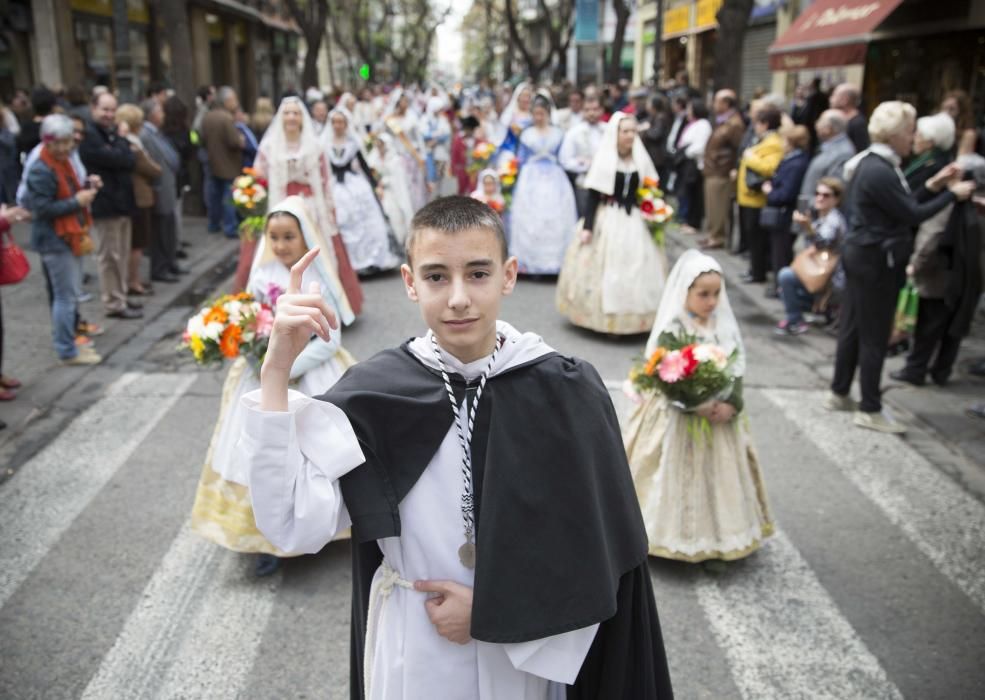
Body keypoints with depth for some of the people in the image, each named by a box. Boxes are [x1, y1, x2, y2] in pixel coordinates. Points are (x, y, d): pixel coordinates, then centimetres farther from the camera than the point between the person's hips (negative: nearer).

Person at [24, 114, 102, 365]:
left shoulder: (63, 163, 12)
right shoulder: (41, 171, -18)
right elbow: (42, 208, -24)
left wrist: (85, 189, 4)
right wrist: (76, 201, -23)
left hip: (66, 238, 10)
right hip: (54, 240, -10)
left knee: (70, 293, 17)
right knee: (66, 296, -5)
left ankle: (66, 341, 28)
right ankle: (67, 351, 3)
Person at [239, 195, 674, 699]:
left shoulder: (567, 394, -15)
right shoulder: (374, 392, -13)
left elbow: (601, 554, -9)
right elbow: (291, 525, -22)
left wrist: (494, 612, -13)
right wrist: (277, 367, -26)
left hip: (525, 657, 0)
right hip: (411, 659, 1)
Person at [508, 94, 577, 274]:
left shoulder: (557, 134, 6)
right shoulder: (526, 134, 6)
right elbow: (521, 159, 7)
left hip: (554, 179, 0)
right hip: (531, 179, 0)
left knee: (555, 219, -2)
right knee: (529, 219, -2)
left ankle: (554, 259, 4)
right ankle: (529, 260, 3)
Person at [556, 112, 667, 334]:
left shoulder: (641, 158, 4)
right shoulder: (604, 160, -7)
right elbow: (593, 197, -8)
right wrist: (587, 227, -13)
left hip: (635, 221, 4)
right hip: (608, 220, -4)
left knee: (637, 268, 6)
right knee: (607, 268, 0)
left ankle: (635, 318, 16)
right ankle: (606, 318, 9)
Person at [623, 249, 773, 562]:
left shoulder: (725, 327, 1)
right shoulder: (671, 330, -15)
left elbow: (737, 369, 1)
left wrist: (732, 404, -15)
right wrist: (697, 404, -25)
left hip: (720, 416, 5)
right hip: (678, 418, -5)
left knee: (718, 479, 13)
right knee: (679, 480, 5)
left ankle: (716, 537, 28)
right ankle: (678, 540, 19)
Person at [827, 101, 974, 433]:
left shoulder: (877, 164, 10)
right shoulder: (879, 171, -21)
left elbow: (904, 206, 14)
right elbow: (912, 214, -18)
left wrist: (933, 186, 8)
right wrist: (952, 194, -7)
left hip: (863, 256, 10)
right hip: (876, 260, -10)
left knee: (852, 327, 17)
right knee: (875, 335, -1)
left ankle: (839, 394, 28)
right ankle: (870, 410, 10)